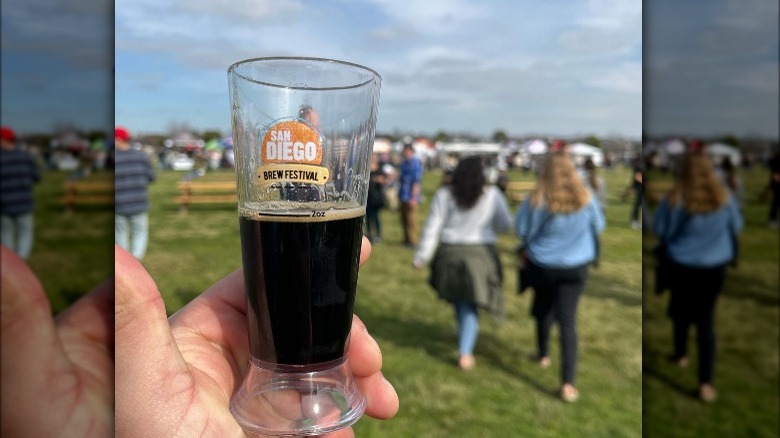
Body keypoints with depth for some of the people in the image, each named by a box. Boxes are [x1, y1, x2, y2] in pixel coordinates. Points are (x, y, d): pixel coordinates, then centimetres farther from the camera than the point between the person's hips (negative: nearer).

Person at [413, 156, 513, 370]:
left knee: (459, 299, 21)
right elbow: (505, 224, 5)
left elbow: (432, 228, -6)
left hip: (450, 253, 1)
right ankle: (465, 354, 0)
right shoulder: (492, 195, -6)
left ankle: (465, 341, 39)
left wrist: (421, 256, 0)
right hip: (480, 254, -1)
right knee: (470, 305, 6)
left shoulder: (444, 194, -6)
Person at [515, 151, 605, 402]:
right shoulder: (585, 198, -10)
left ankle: (543, 355, 44)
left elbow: (521, 230, -8)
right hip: (575, 266, 0)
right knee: (567, 320, 2)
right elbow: (598, 227, 5)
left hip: (542, 264, 0)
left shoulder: (537, 199, -17)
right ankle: (568, 382, -2)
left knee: (544, 309, 24)